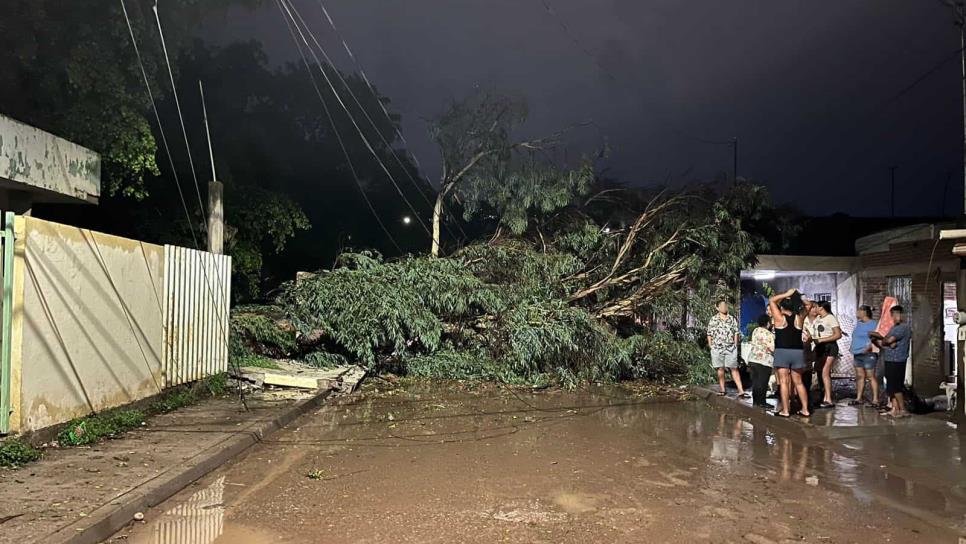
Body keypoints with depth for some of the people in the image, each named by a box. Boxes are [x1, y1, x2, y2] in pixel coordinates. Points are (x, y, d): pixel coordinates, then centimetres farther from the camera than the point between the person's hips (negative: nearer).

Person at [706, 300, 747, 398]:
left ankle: (741, 391, -5)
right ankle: (722, 389, 13)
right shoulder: (713, 319, 3)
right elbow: (709, 334, 5)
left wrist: (735, 345, 3)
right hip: (717, 348, -1)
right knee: (720, 369, 4)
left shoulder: (732, 319, 7)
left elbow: (736, 333, 9)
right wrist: (711, 346, 0)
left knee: (734, 368, -2)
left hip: (731, 348, 1)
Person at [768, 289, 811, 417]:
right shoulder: (799, 318, 2)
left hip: (782, 352, -4)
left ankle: (785, 410, -5)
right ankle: (805, 409, 12)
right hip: (798, 352, 4)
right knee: (798, 382, 12)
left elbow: (771, 300, 5)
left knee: (784, 382, -3)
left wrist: (786, 294, 6)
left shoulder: (780, 318, -5)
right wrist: (796, 298, 13)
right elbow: (804, 307, 23)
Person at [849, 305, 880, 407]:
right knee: (860, 376, 9)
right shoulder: (858, 324, 19)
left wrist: (870, 346, -26)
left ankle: (875, 400, -3)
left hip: (868, 354, -8)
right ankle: (859, 398, 14)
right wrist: (852, 349, 20)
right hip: (857, 354, 8)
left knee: (871, 376, -6)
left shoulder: (873, 324, -7)